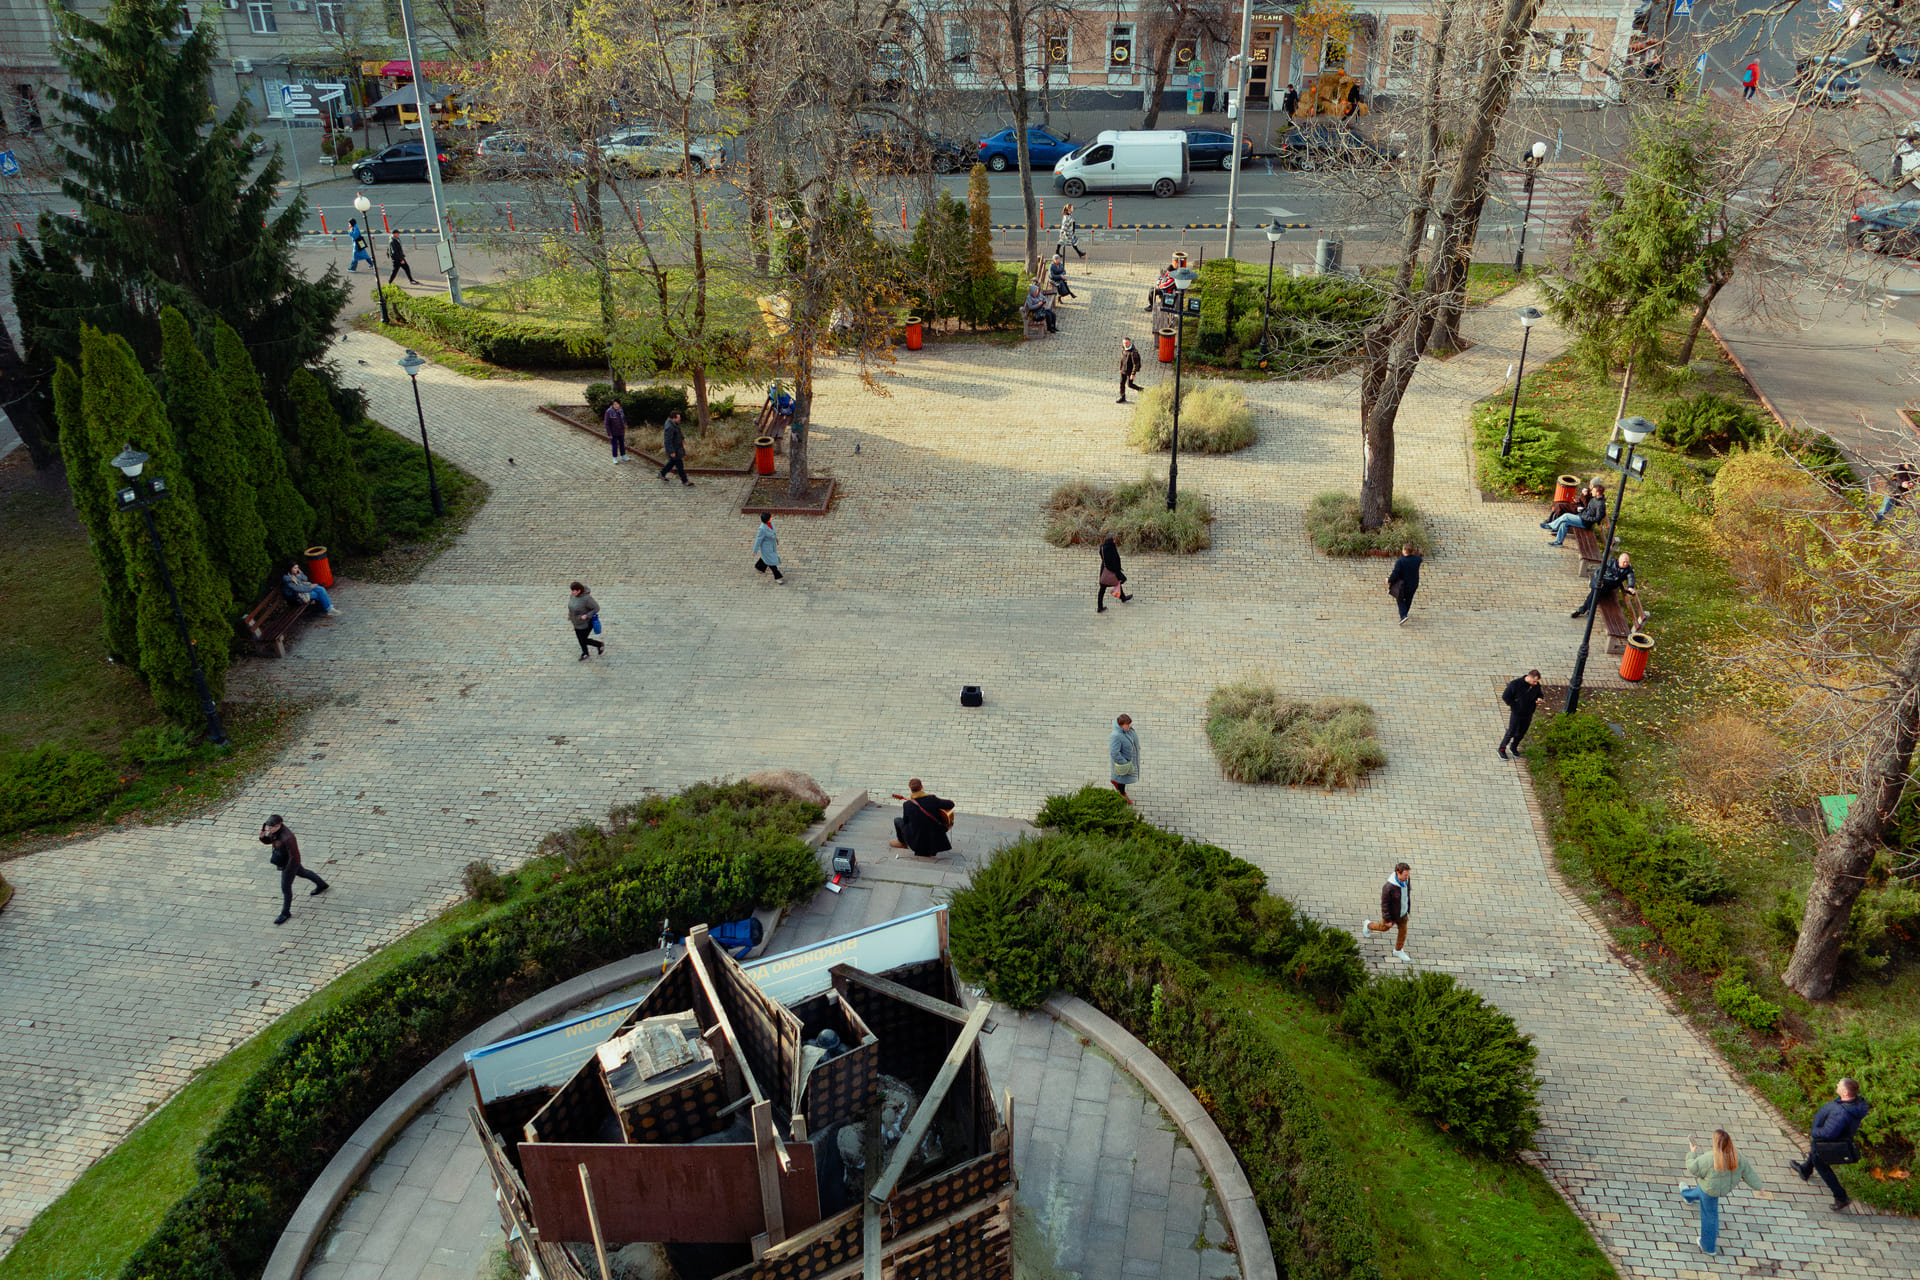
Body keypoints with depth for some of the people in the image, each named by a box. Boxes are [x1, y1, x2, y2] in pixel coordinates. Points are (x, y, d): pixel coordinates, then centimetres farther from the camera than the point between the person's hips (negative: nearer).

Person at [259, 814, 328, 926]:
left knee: (285, 888, 9)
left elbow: (294, 856, -31)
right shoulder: (275, 830, -17)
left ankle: (286, 913, 31)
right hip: (283, 859, 8)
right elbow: (268, 841, 0)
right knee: (301, 872, 32)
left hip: (290, 862, -8)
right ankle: (322, 885, 55)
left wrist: (287, 871, -19)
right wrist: (262, 836, -23)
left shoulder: (287, 837, -40)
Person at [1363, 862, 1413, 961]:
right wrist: (1388, 920, -17)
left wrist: (1408, 908, 13)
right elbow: (1384, 904, -25)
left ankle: (1398, 951, 45)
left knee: (1403, 931, 19)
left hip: (1402, 912, 5)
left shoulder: (1406, 879, -20)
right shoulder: (1388, 887, -39)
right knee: (1384, 927, 23)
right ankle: (1368, 925, 54)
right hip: (1391, 913, -5)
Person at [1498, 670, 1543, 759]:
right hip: (1516, 714, -5)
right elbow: (1505, 696, -15)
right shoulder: (1515, 684, -21)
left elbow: (1539, 694, 13)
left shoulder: (1536, 685, -7)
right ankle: (1501, 749, 22)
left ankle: (1514, 747, 40)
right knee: (1511, 732, 5)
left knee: (1521, 733, 17)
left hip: (1528, 715, 5)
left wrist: (1539, 699, -10)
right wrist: (1514, 706, -16)